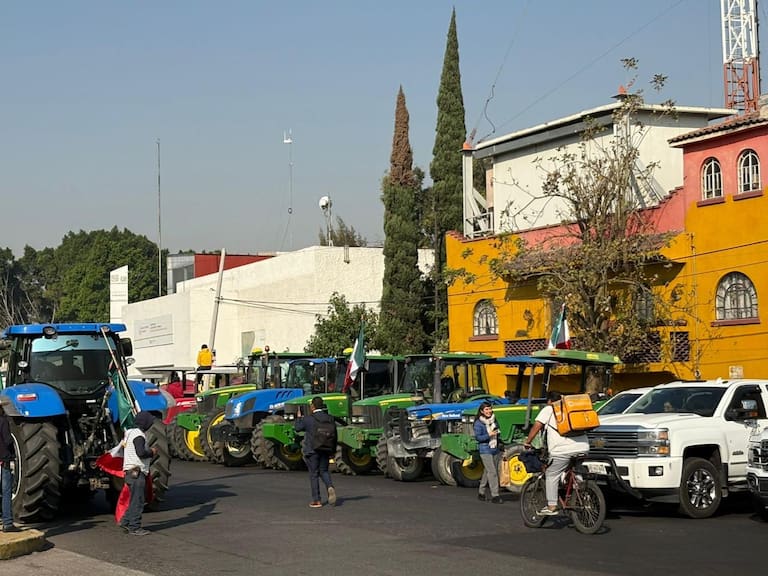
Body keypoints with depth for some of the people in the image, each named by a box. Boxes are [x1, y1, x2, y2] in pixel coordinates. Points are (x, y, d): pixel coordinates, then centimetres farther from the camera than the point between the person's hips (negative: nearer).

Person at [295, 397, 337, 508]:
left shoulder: (308, 419, -14)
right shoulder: (329, 418, 0)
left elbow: (297, 428, 1)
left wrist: (299, 416, 15)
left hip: (312, 450, -4)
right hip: (325, 450, 4)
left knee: (314, 474, 5)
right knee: (324, 471, 19)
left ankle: (316, 500, 6)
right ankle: (330, 487, -11)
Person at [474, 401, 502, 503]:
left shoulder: (493, 420, 10)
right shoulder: (478, 423, -9)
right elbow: (478, 437, -12)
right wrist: (489, 435, -23)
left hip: (495, 450, 7)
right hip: (485, 450, -7)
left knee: (487, 472, 11)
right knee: (492, 472, -12)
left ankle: (482, 493, 21)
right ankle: (495, 495, -12)